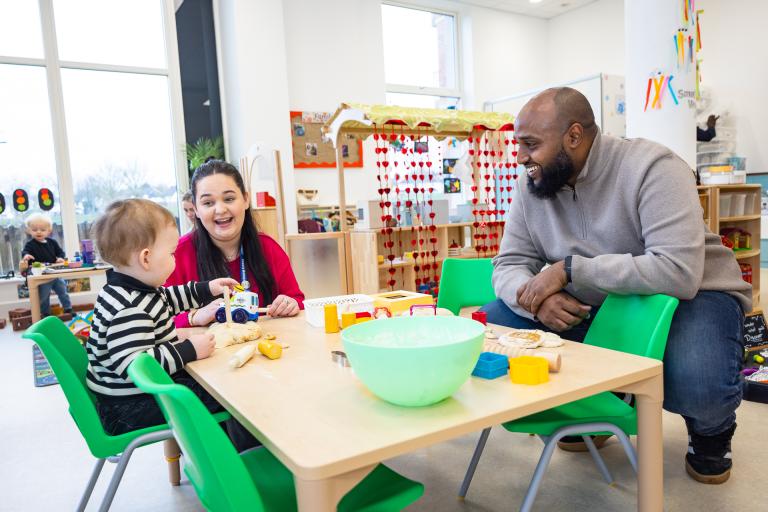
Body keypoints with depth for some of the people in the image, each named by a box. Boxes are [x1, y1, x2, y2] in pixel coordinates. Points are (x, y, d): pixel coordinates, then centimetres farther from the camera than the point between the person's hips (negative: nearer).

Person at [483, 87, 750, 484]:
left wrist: (569, 268, -35)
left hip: (690, 294, -5)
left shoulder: (651, 167, -24)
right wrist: (536, 295, -30)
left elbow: (679, 273, -34)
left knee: (698, 385, -36)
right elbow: (509, 264, -6)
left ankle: (711, 428, 6)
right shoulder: (533, 188, -6)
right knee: (491, 327, -10)